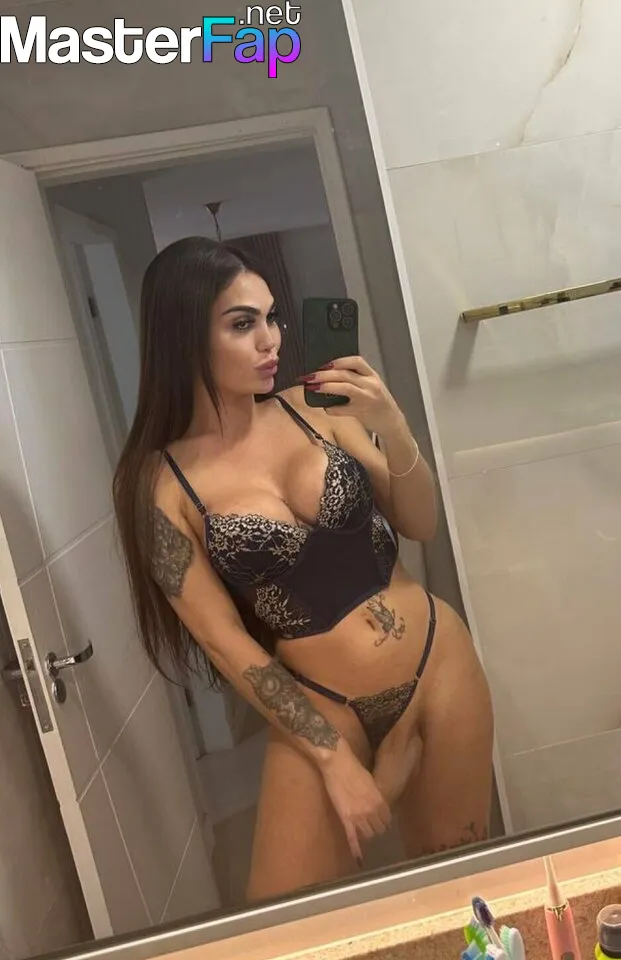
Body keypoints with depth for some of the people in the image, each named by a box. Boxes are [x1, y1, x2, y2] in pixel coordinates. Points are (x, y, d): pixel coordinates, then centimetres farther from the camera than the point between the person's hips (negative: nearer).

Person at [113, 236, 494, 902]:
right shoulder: (161, 481, -11)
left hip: (438, 665, 3)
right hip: (319, 709, -3)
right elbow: (225, 641, -10)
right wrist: (333, 757, -10)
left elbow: (419, 525, 3)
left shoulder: (310, 409, -3)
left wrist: (393, 428, -14)